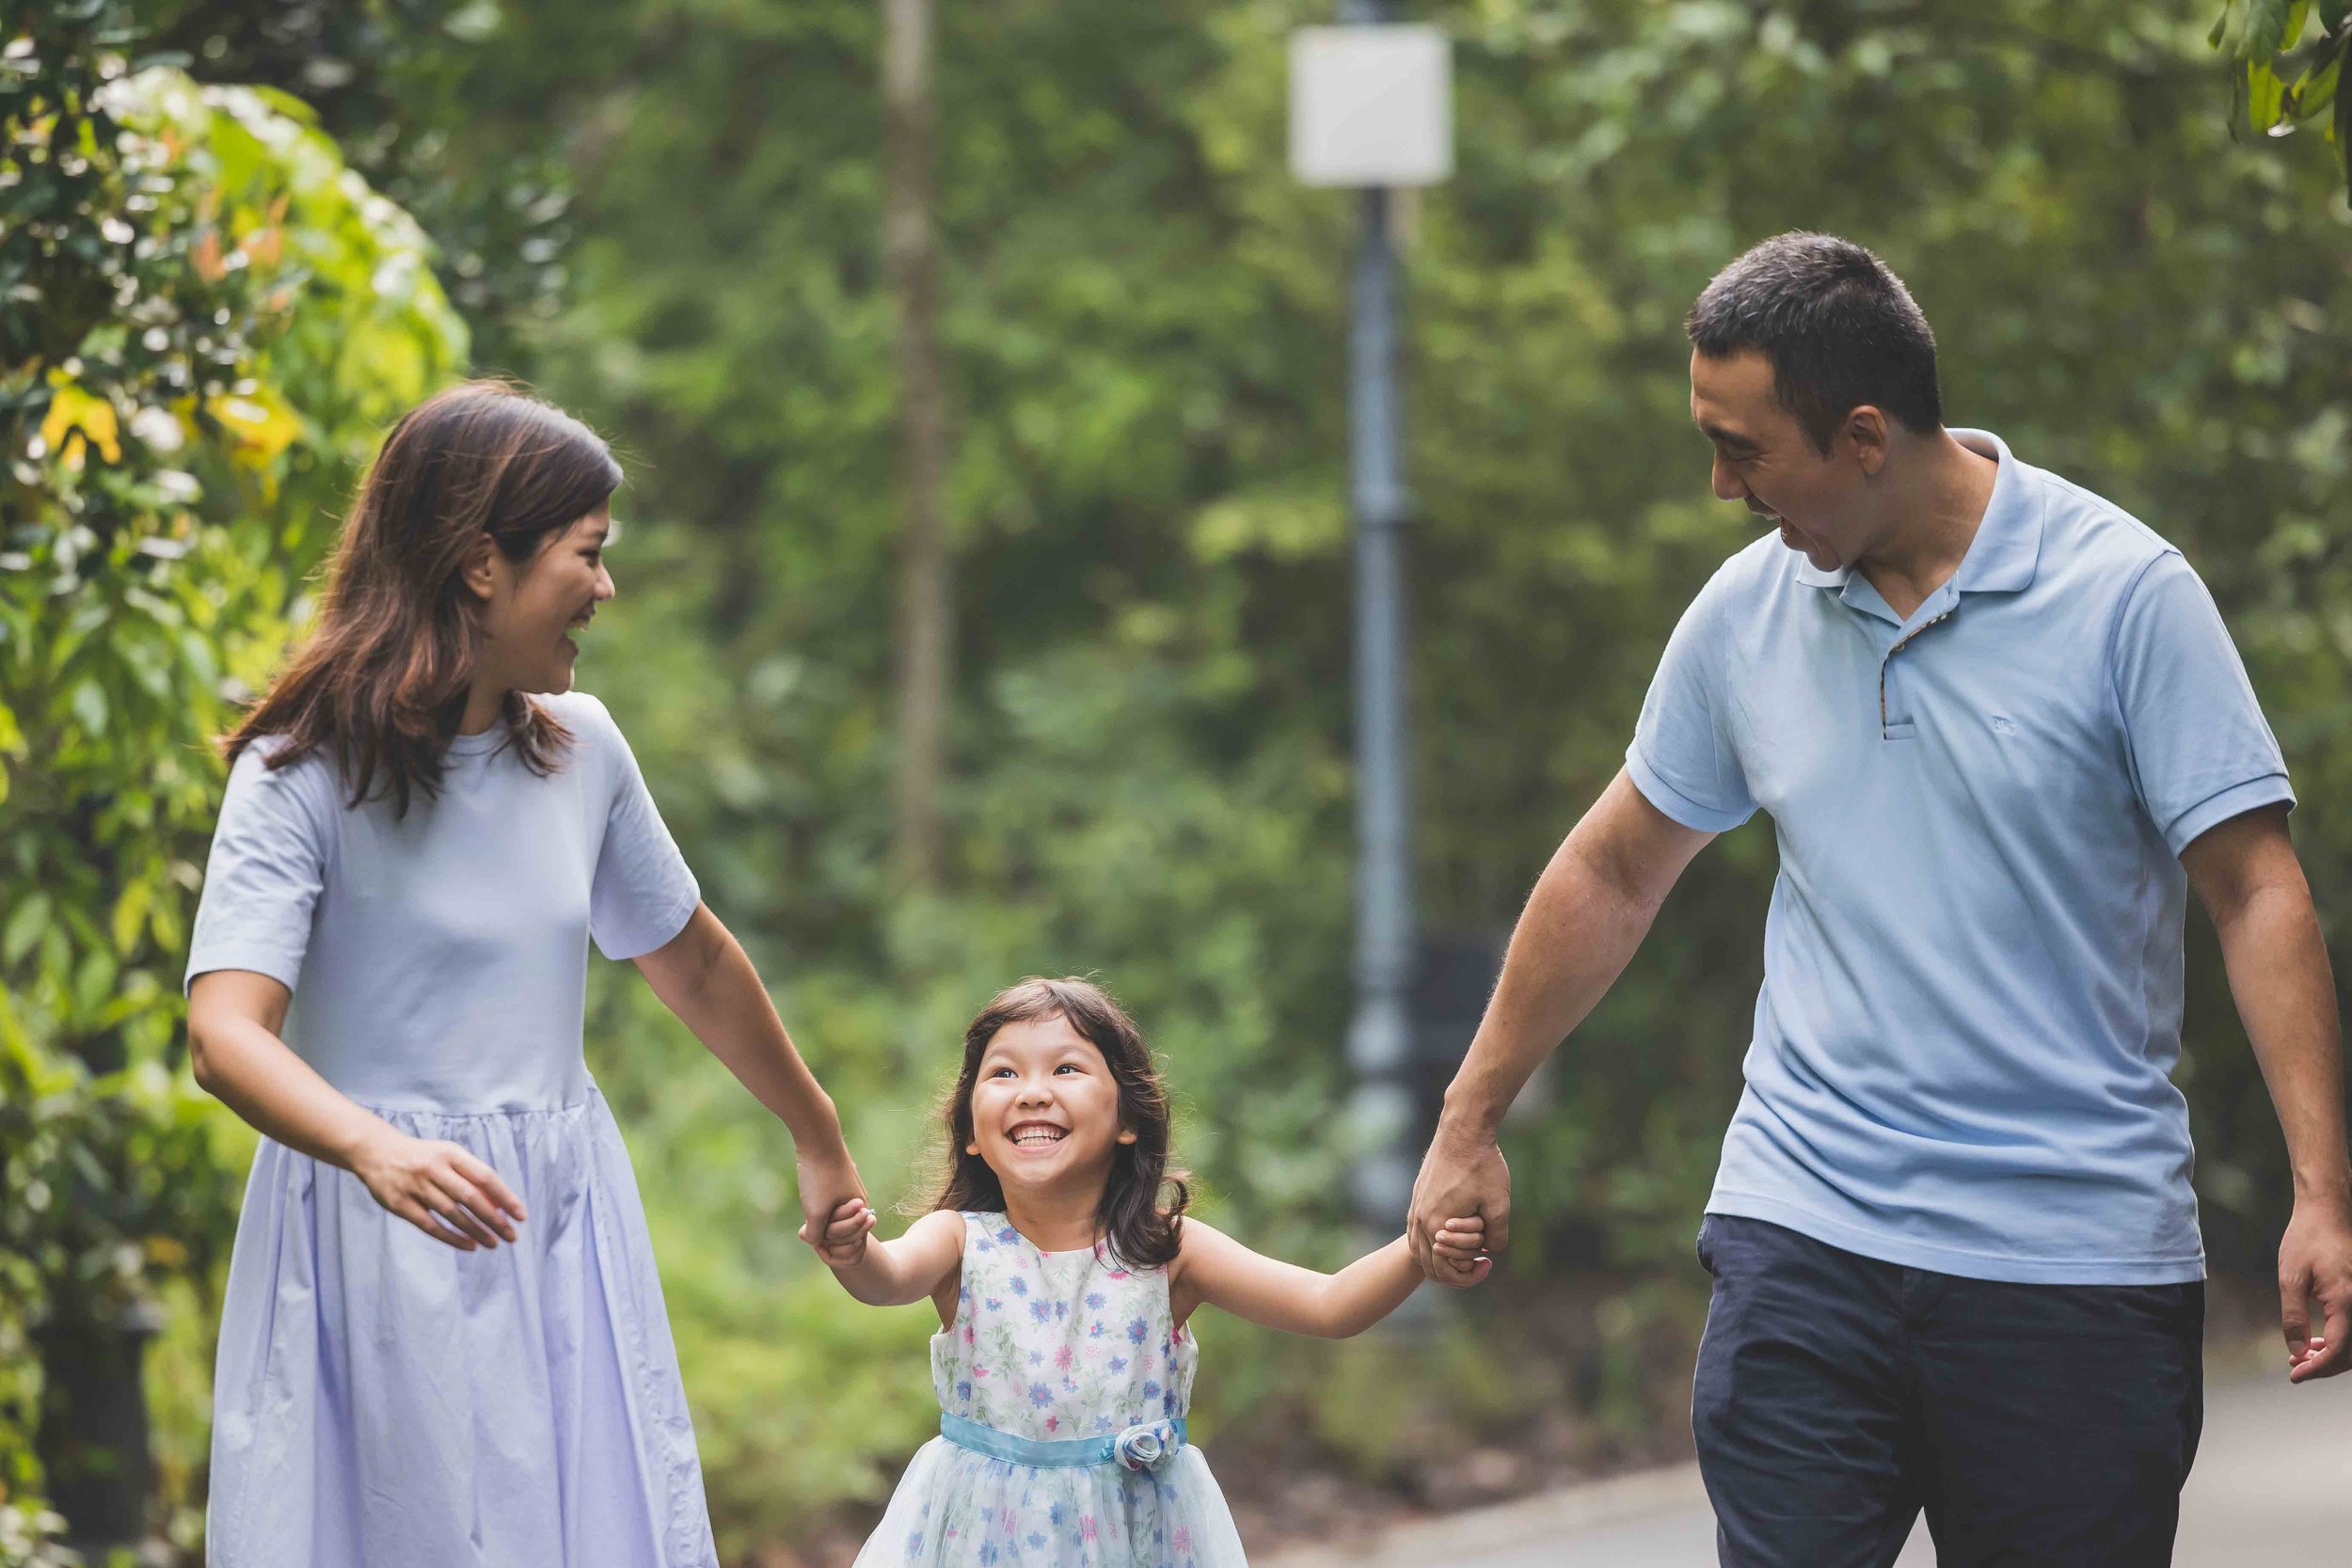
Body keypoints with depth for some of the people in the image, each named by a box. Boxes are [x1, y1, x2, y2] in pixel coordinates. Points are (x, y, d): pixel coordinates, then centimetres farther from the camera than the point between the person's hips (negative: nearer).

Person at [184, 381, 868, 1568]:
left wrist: (819, 1142, 33)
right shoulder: (305, 772, -11)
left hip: (562, 1239, 5)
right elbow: (225, 1033, -22)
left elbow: (691, 962, 22)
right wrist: (376, 1151, -41)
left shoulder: (579, 749, 7)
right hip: (379, 1243, -5)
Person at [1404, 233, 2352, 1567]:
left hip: (2080, 1261, -3)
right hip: (1804, 1243, 3)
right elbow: (1615, 874, 19)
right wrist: (1470, 1126, 23)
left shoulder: (2125, 593, -6)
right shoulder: (1746, 610, 7)